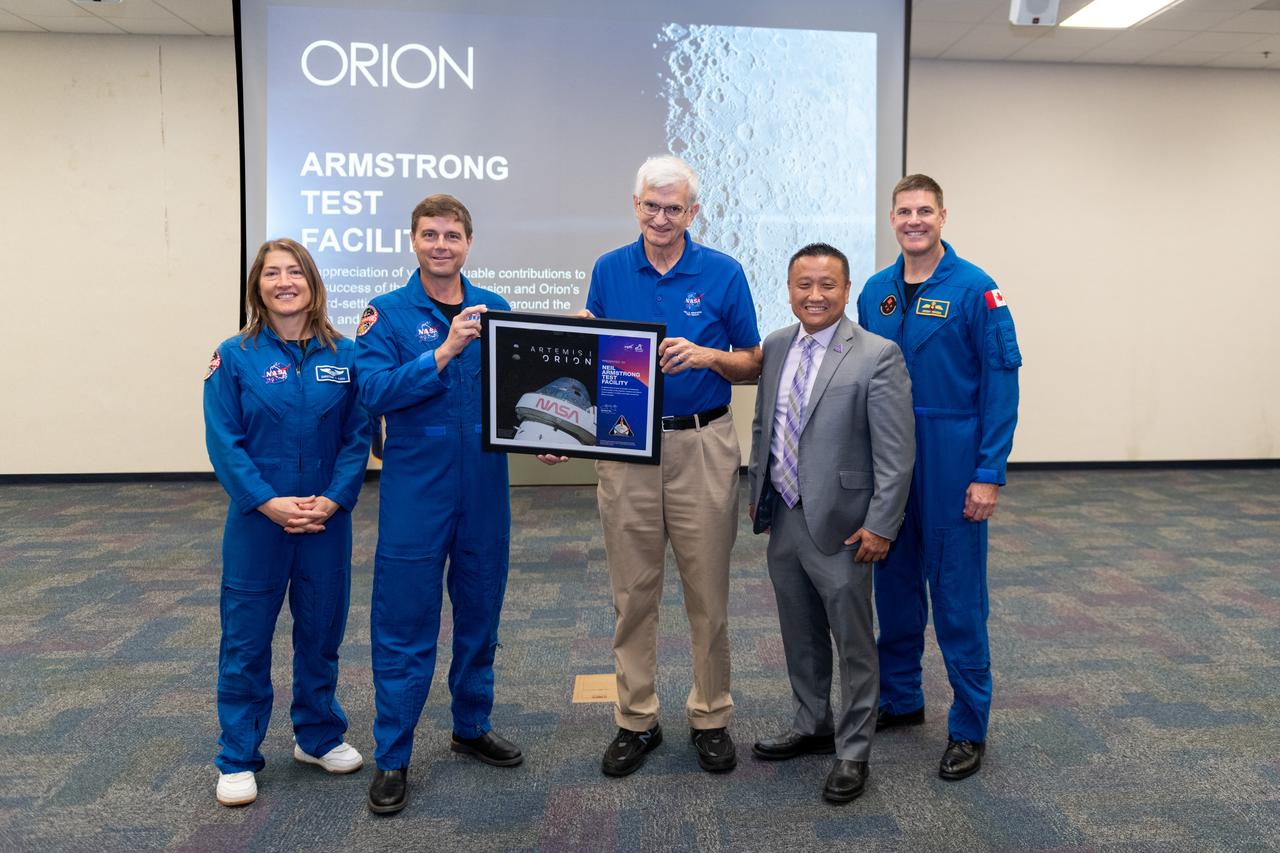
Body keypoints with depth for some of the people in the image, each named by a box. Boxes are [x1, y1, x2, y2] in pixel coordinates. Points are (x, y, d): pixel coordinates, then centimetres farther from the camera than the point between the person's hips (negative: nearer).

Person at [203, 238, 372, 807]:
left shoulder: (343, 355, 1)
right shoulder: (234, 357, -3)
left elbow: (358, 436, -1)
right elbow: (223, 442, -7)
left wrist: (333, 499, -13)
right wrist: (268, 502, -17)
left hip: (327, 520, 2)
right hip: (257, 520, -2)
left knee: (321, 631, 14)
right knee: (246, 639, 7)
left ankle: (319, 737, 33)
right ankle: (238, 758, 22)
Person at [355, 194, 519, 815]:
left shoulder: (495, 309, 7)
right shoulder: (388, 314, -4)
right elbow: (374, 390, -17)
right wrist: (443, 353, -25)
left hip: (485, 489, 4)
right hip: (415, 491, -4)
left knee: (479, 614, 16)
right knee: (404, 625, 3)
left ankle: (473, 727, 35)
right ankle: (391, 758, 17)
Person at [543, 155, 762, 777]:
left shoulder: (723, 274, 0)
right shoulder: (608, 271, 5)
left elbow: (753, 365, 4)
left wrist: (706, 355, -16)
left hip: (702, 445, -1)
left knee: (707, 592, 7)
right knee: (632, 591, 9)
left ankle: (710, 718, 24)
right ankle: (636, 720, 24)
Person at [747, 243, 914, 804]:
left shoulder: (878, 355, -13)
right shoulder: (776, 347, 6)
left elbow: (896, 453, -14)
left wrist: (880, 526, -17)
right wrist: (756, 491, 14)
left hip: (839, 525, -6)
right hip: (782, 518, 6)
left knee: (853, 641, 7)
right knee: (800, 635, 19)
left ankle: (853, 752, 23)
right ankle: (811, 727, 38)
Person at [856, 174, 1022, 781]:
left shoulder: (975, 289, -8)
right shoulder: (876, 292, 7)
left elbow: (1001, 383, -11)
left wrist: (989, 474, -15)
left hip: (951, 462, -5)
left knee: (956, 594, 2)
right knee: (894, 583, 15)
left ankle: (969, 728, 16)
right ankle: (899, 701, 32)